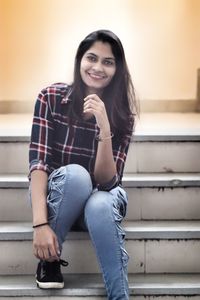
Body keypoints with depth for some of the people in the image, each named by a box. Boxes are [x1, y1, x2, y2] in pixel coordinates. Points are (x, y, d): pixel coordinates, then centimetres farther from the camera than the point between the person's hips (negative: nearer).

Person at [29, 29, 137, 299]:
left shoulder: (122, 115, -12)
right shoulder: (51, 97, -15)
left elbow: (106, 181, -20)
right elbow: (38, 161, -20)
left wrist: (104, 127, -35)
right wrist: (40, 223, -32)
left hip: (100, 197, 0)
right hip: (54, 194, 0)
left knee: (100, 207, -37)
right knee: (75, 174, -36)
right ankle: (49, 256, -14)